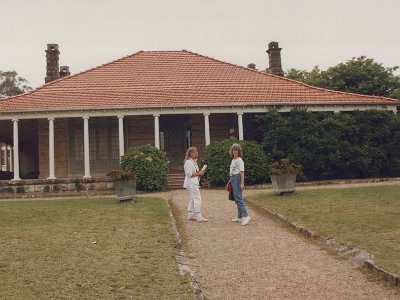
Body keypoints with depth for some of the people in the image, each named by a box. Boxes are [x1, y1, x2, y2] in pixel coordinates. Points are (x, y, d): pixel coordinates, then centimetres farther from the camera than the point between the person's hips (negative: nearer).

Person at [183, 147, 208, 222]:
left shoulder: (194, 161, 18)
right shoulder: (188, 162, -13)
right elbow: (189, 174, -19)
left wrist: (199, 172, 6)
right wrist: (198, 174, -15)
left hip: (194, 182, 11)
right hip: (191, 183, -11)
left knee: (192, 199, 15)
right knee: (197, 199, -12)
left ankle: (190, 215, 22)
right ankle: (199, 216, -13)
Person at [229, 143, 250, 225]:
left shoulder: (240, 160, -8)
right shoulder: (233, 160, 17)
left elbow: (242, 172, -14)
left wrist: (242, 183, -21)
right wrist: (231, 181, 15)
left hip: (237, 178, -9)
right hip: (233, 179, 9)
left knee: (238, 197, -15)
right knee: (236, 198, 11)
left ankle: (245, 216, -18)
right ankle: (239, 217, 16)